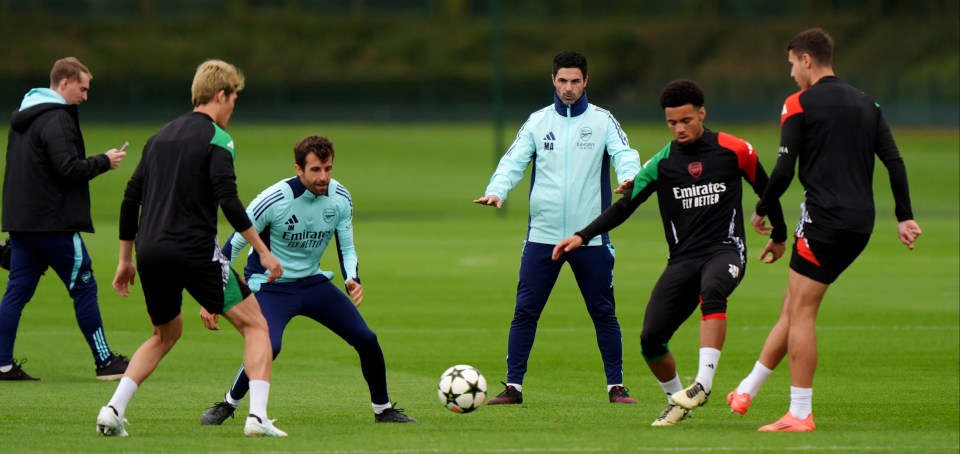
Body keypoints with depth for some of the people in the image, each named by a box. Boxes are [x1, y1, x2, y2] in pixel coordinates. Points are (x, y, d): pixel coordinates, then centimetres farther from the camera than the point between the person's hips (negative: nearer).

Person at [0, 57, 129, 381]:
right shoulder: (56, 119, -14)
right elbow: (69, 168, -21)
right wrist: (104, 162, -7)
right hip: (54, 223, -9)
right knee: (84, 288, 1)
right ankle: (105, 361, 6)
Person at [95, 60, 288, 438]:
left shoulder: (160, 137, 18)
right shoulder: (215, 138, -3)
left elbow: (130, 199, 19)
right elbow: (228, 201, -15)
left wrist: (125, 259, 25)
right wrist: (262, 251, -10)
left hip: (150, 251, 7)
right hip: (195, 249, -7)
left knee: (165, 334, 26)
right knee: (255, 325, 4)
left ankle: (113, 410, 11)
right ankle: (257, 417, -12)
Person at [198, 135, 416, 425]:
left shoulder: (340, 199, -8)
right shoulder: (274, 200, -24)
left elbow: (346, 249, 4)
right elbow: (233, 246, -16)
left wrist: (352, 280, -19)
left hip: (313, 282, 5)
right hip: (269, 288, -5)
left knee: (366, 339, -2)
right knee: (268, 347, -31)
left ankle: (383, 409, 21)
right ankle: (228, 405, -6)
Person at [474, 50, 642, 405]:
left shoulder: (602, 121, 4)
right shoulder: (537, 122, 8)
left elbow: (623, 153, -11)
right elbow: (513, 161, 0)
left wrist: (629, 176, -34)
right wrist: (496, 190, -20)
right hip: (542, 235, 1)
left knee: (603, 313, 3)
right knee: (525, 311, -2)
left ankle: (616, 385, 12)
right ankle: (513, 386, 3)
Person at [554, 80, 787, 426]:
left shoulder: (734, 151, 0)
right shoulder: (662, 163, 5)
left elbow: (765, 189, 16)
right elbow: (624, 206, 6)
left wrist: (779, 235, 28)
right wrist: (583, 236, -6)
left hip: (725, 250, -3)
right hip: (683, 258, 3)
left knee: (711, 293, -39)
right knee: (651, 339, -9)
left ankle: (703, 384, -40)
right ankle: (677, 403, 16)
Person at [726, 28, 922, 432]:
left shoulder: (799, 105, -5)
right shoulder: (866, 104, 14)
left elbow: (783, 171, -10)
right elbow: (894, 161, 8)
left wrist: (762, 210, 5)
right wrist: (904, 217, 10)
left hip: (825, 218, -7)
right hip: (861, 223, 7)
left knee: (800, 312, -2)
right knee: (793, 307, 14)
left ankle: (800, 415, -5)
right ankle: (747, 391, 21)